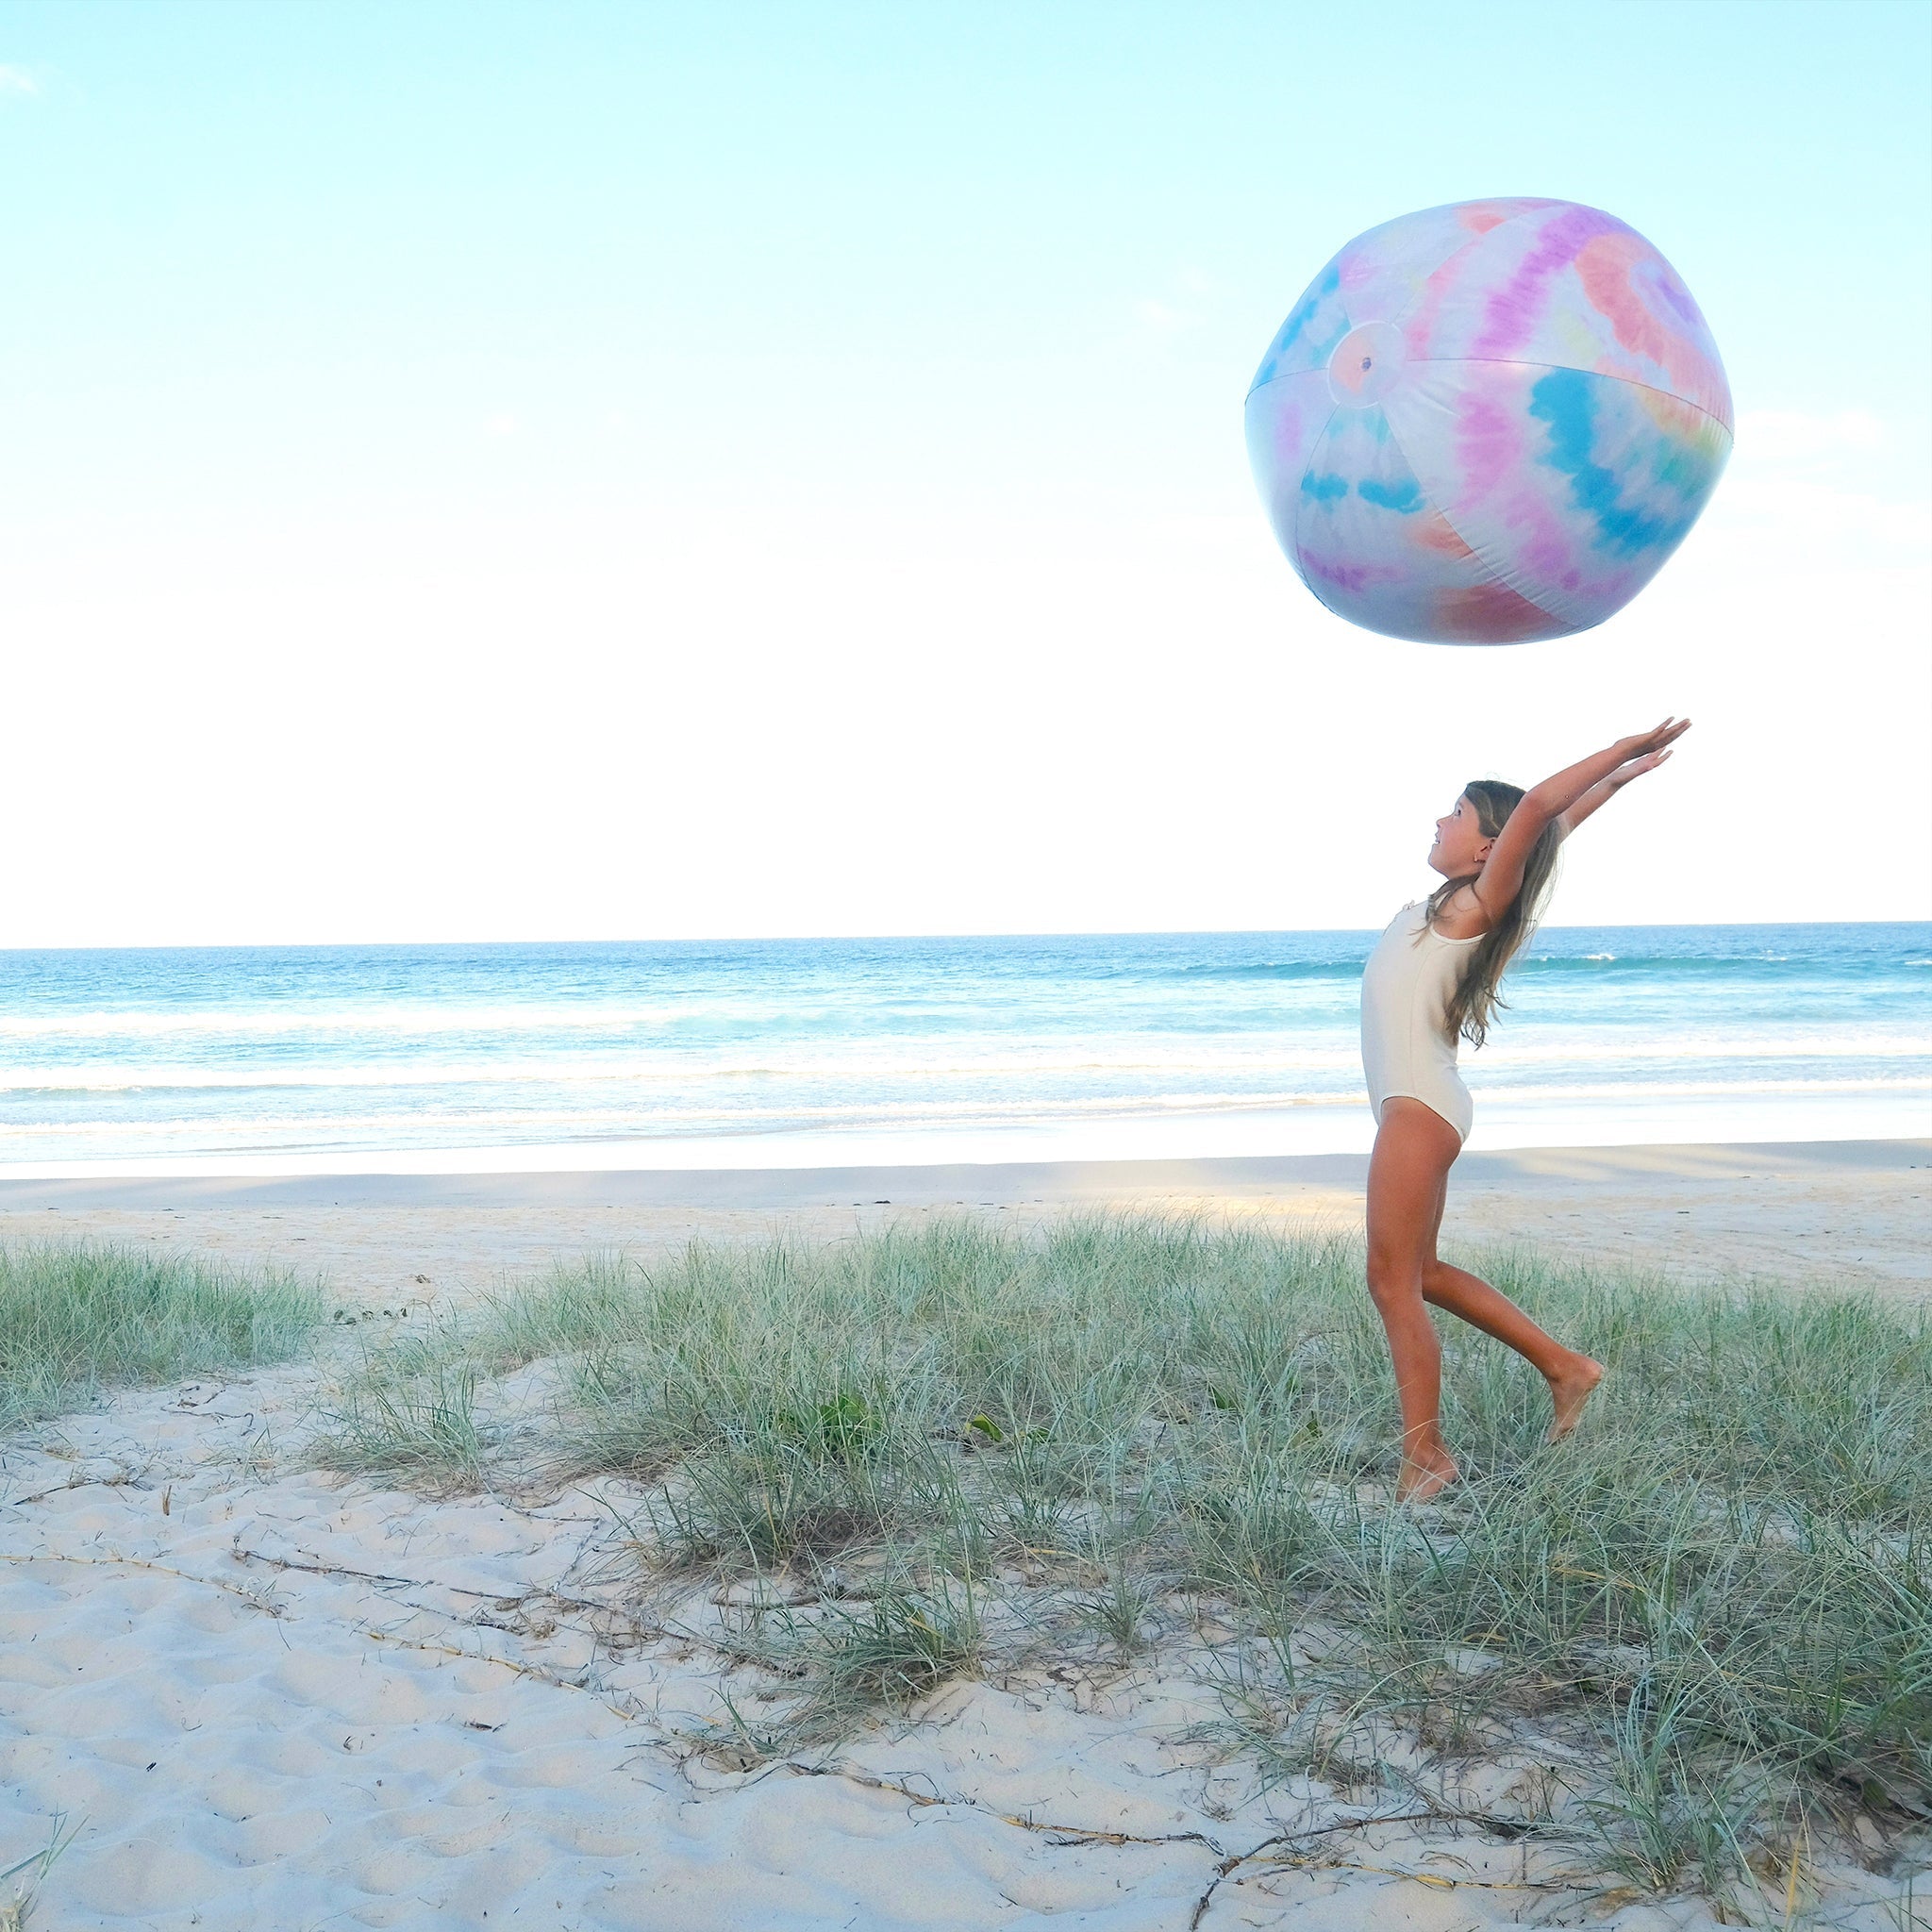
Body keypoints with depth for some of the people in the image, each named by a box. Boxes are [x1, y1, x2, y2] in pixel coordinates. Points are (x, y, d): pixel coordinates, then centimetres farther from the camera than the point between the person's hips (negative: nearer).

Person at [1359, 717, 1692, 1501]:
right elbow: (1548, 827, 24)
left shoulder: (1476, 904, -10)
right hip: (1415, 1107, 10)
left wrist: (1625, 758, -15)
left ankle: (1425, 1457, -1)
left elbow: (1539, 810, -21)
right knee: (1416, 1270, 17)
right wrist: (1622, 770, 29)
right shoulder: (1452, 905, 13)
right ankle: (1564, 1365, 23)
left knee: (1395, 1279, -6)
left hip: (1419, 1109, -10)